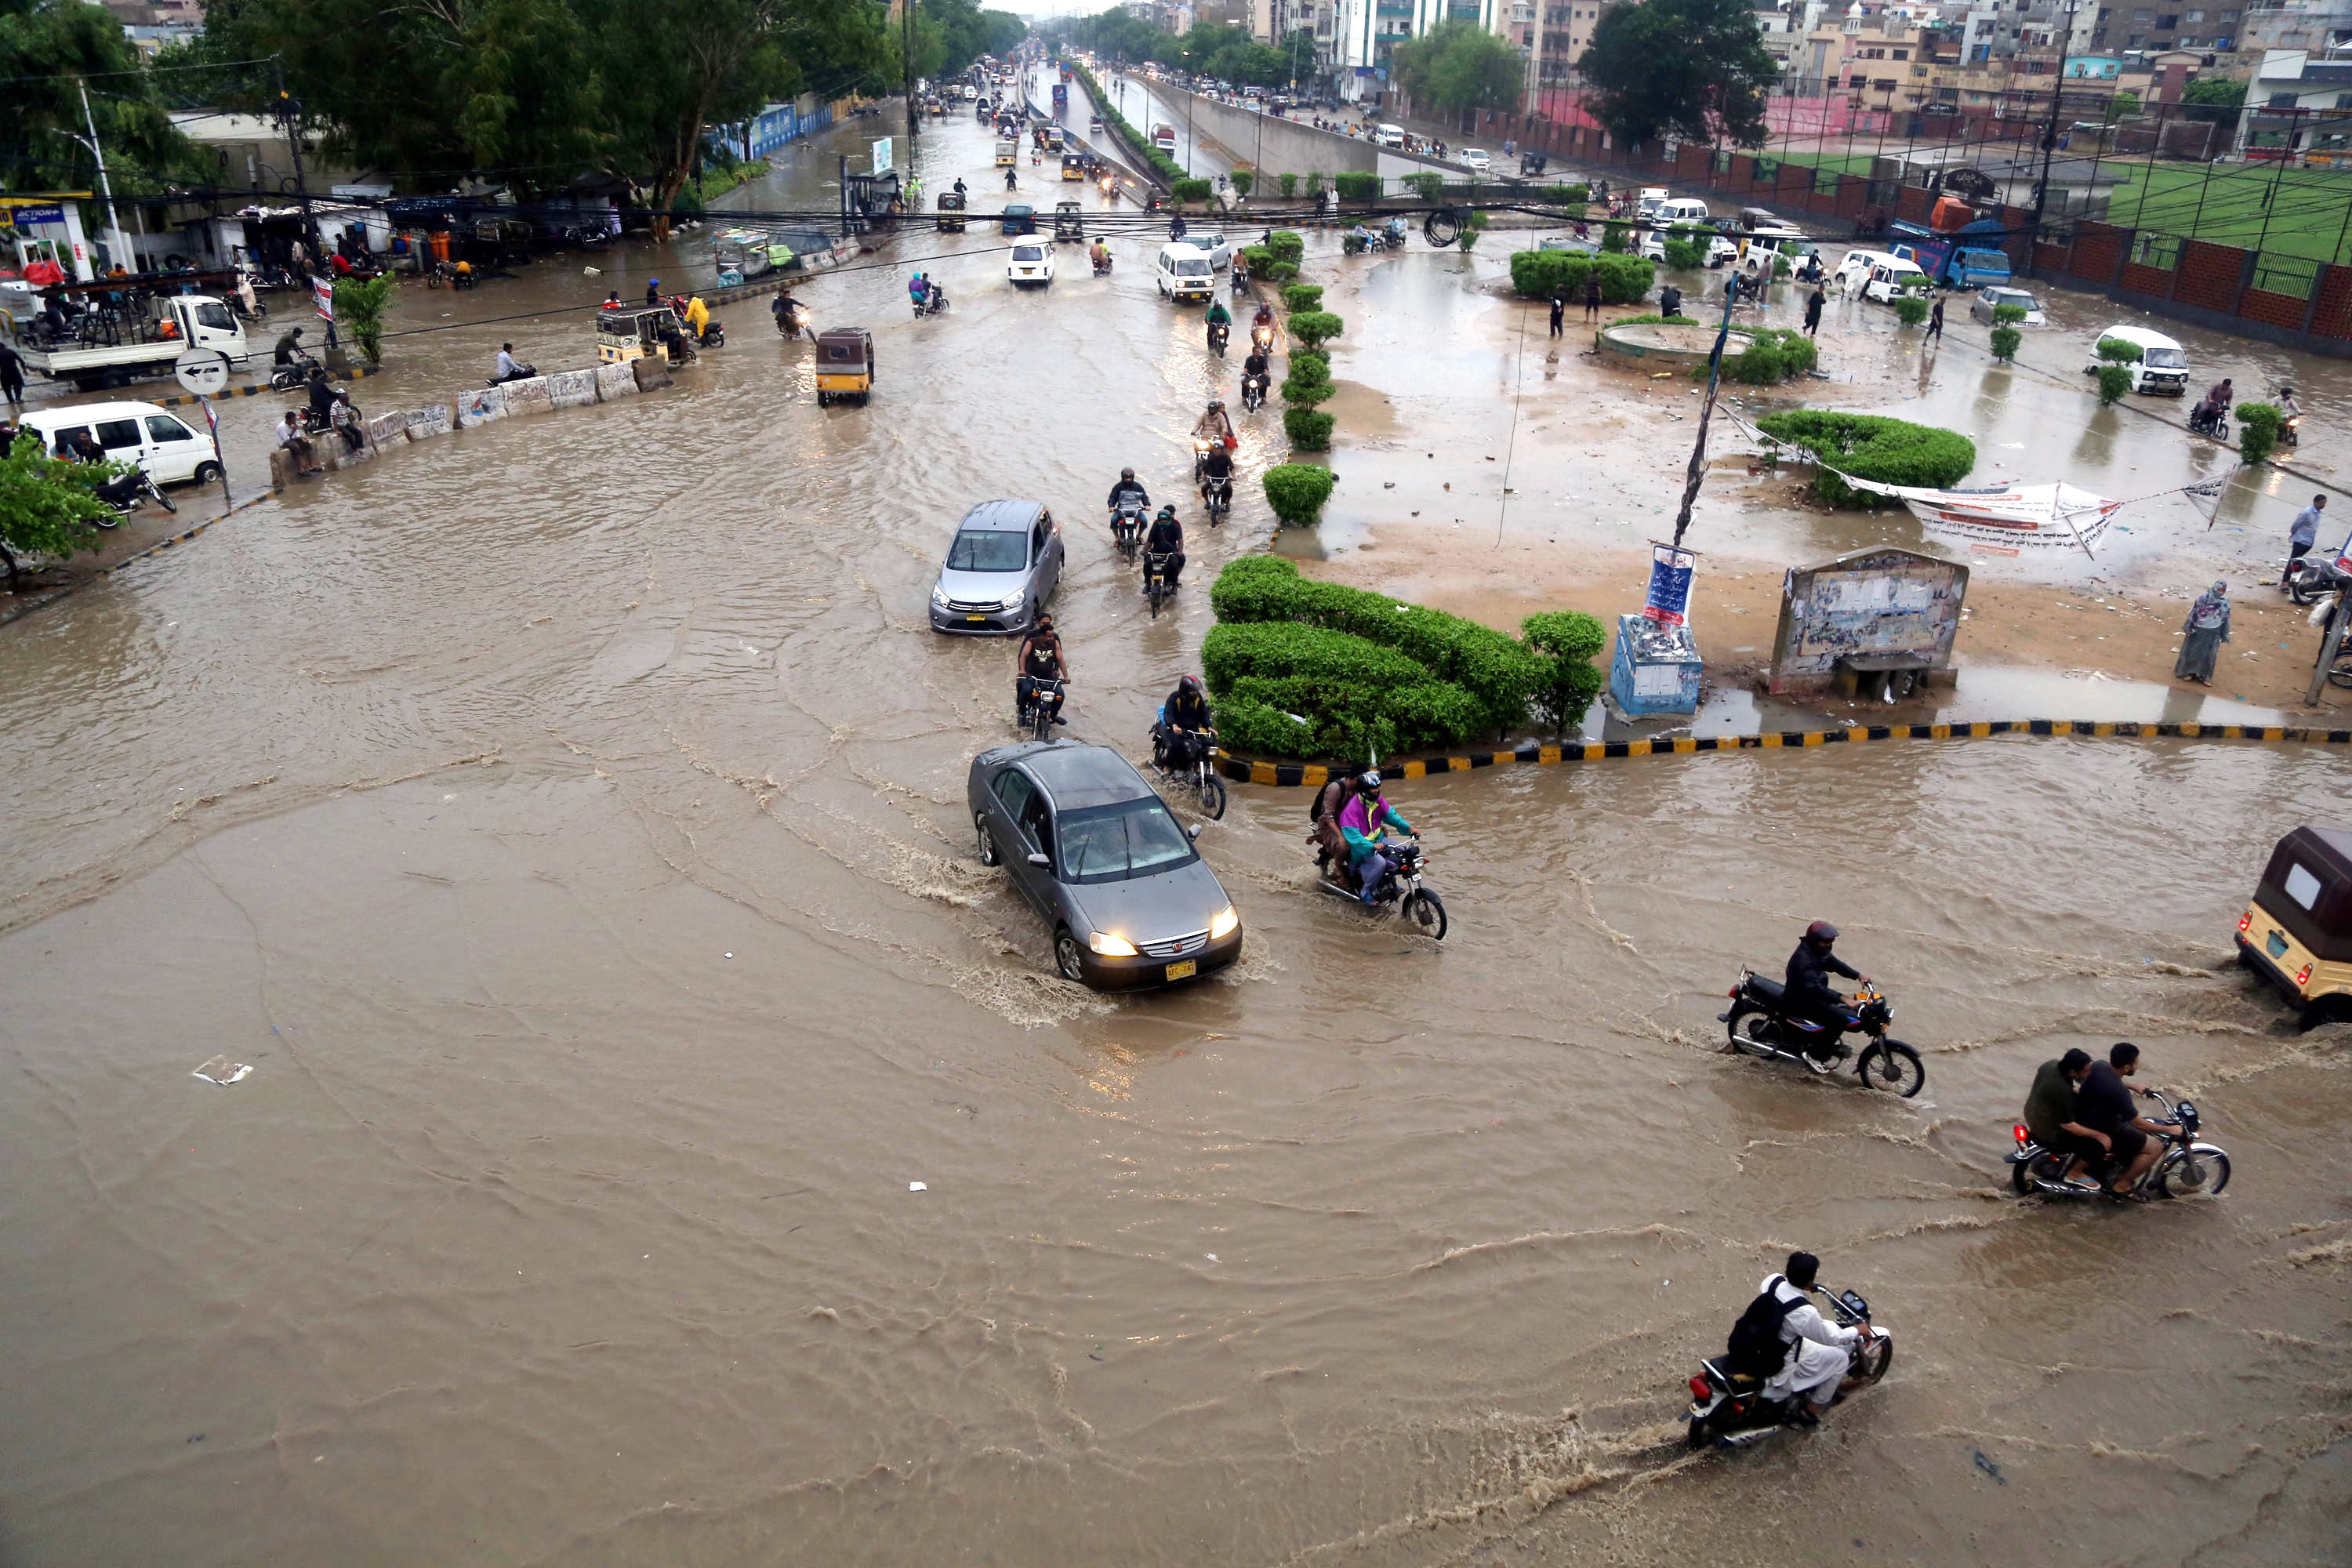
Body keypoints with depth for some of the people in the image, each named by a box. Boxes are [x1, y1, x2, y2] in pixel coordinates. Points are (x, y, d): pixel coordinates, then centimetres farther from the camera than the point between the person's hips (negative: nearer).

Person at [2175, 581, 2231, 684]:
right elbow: (2193, 612, -5)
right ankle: (2189, 672, 26)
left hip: (2213, 633, 2)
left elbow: (2226, 618, 4)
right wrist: (2188, 627, -5)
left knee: (2209, 655, 6)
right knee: (2193, 651, 8)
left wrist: (2225, 635, 7)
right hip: (2198, 630, -2)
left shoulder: (2225, 602, -3)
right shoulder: (2203, 598, -11)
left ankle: (2204, 676, 20)